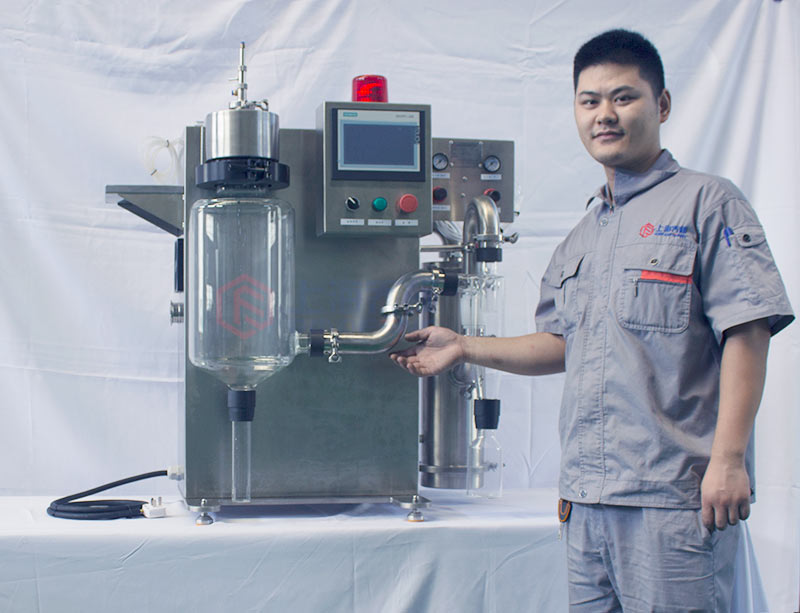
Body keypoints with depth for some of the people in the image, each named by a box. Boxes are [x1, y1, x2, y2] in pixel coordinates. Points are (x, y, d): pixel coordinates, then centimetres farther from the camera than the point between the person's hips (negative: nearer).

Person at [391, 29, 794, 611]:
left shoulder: (707, 202, -2)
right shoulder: (582, 239, 19)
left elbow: (746, 333, -10)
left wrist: (728, 460, -17)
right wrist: (465, 347, 17)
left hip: (674, 495, -6)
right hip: (589, 495, 7)